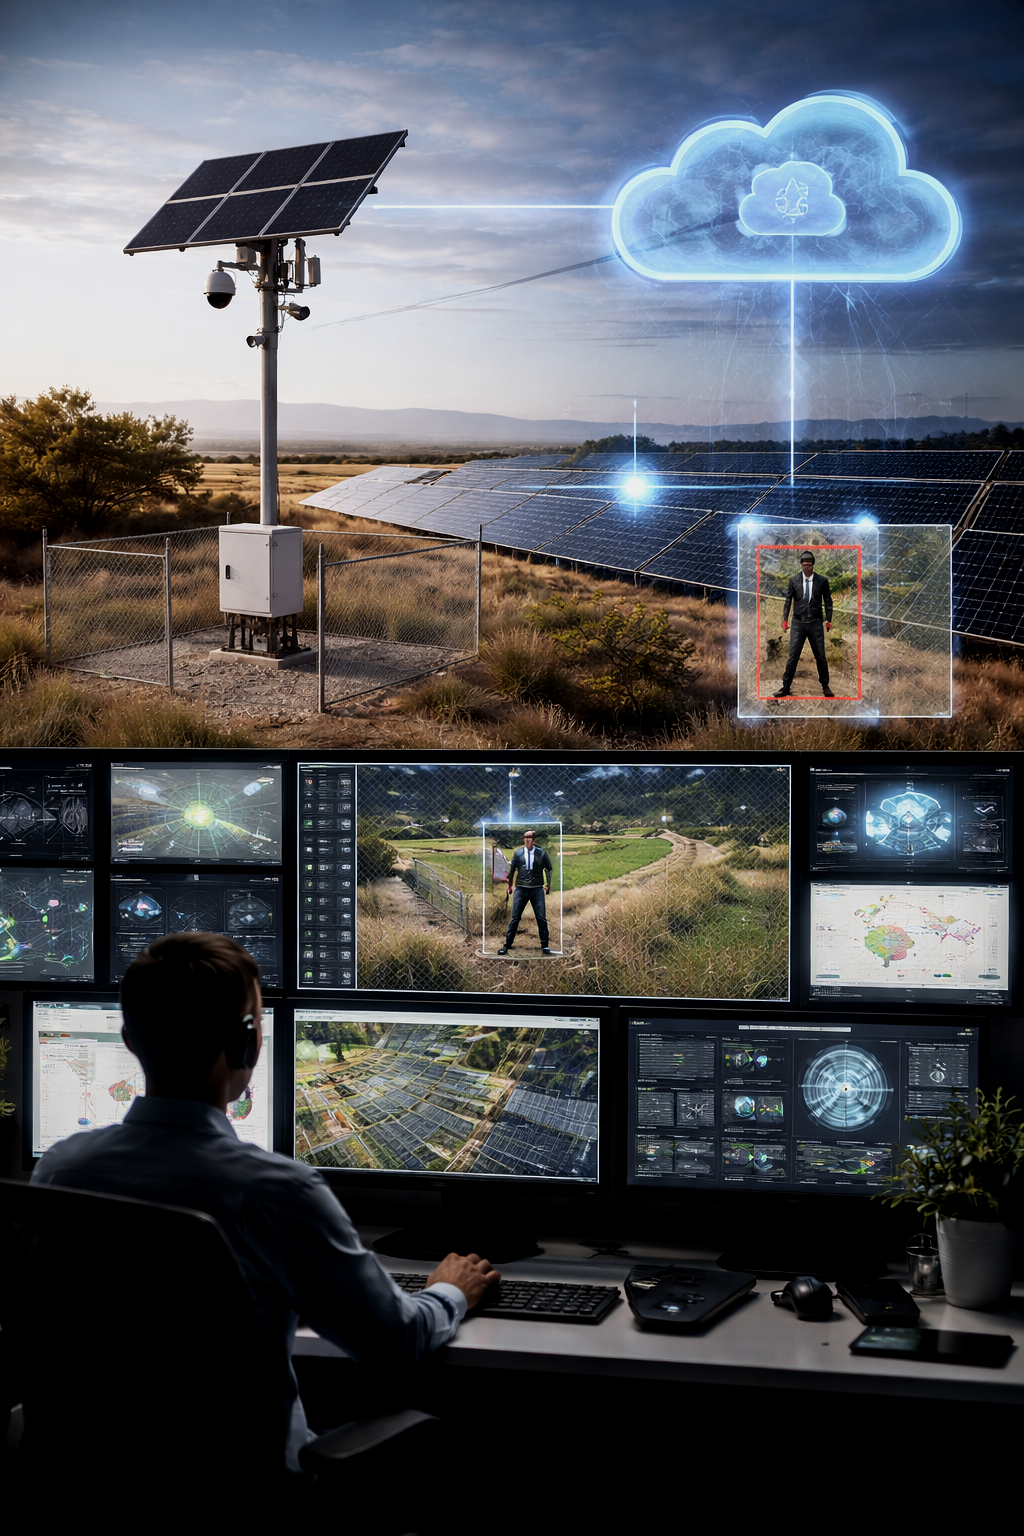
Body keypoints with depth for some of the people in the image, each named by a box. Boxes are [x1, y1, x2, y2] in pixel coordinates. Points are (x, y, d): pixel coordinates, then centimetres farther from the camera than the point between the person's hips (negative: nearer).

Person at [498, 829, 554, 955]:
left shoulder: (541, 853, 4)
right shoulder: (518, 853, 6)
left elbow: (548, 869, 13)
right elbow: (511, 869, 14)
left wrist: (548, 885, 12)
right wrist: (510, 885, 15)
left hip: (537, 889, 0)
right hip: (521, 888, 0)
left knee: (542, 918, -1)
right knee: (515, 917, -1)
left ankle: (544, 945, 8)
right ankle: (507, 944, 5)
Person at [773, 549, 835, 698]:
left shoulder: (822, 581, 1)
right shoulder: (793, 580, 4)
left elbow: (828, 601, 4)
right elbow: (788, 600, 4)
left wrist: (828, 619, -3)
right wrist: (785, 620, -4)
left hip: (815, 623, 0)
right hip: (798, 623, 0)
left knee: (821, 656, 4)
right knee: (793, 656, -3)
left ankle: (825, 687, 16)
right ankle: (786, 687, 1)